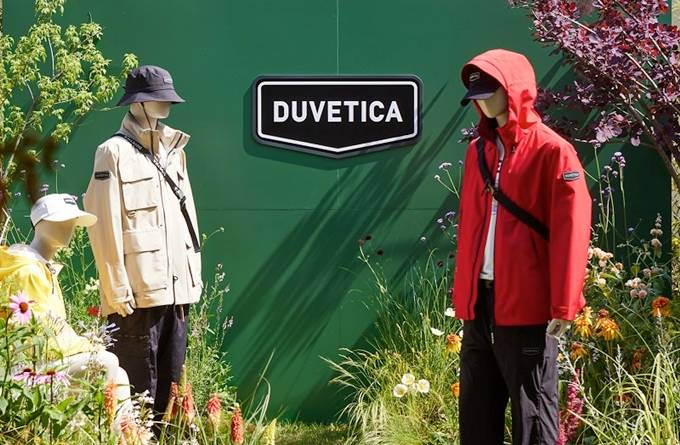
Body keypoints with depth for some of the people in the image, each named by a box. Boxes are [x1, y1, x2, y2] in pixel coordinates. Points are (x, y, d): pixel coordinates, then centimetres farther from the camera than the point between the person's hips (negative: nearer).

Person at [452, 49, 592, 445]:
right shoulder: (478, 151, 14)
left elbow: (570, 232, -12)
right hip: (480, 302, 7)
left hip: (526, 305, -7)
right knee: (477, 412, 13)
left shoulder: (552, 151, -8)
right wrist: (463, 294, 12)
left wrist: (563, 306, -16)